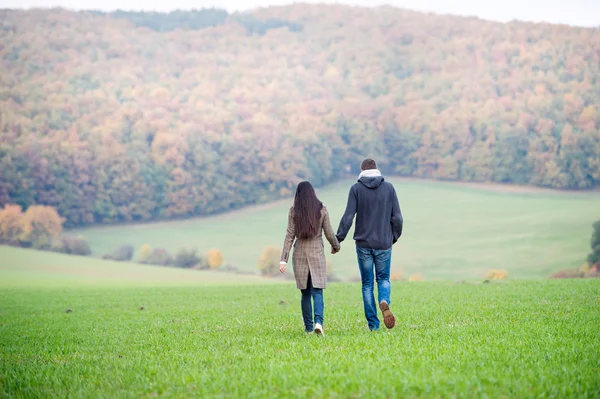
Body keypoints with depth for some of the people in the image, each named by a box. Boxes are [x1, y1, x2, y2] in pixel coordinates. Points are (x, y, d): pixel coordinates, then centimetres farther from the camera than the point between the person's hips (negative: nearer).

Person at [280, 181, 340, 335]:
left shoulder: (293, 211, -2)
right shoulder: (322, 210, -2)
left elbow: (289, 236, -5)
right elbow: (329, 234, 2)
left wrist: (283, 259, -5)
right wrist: (336, 247, 22)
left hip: (300, 255, 1)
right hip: (317, 254, -1)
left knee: (305, 293, 12)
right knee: (317, 292, -3)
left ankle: (309, 327, 14)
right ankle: (318, 321, -26)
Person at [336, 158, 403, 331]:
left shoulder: (356, 189, -4)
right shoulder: (389, 188, 0)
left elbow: (348, 217, -9)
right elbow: (397, 217, -1)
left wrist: (338, 239, -2)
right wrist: (394, 237, 15)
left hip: (363, 244, -1)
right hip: (384, 244, 1)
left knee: (367, 284, 8)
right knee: (383, 278, 16)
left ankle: (373, 324, 5)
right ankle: (384, 302, -16)